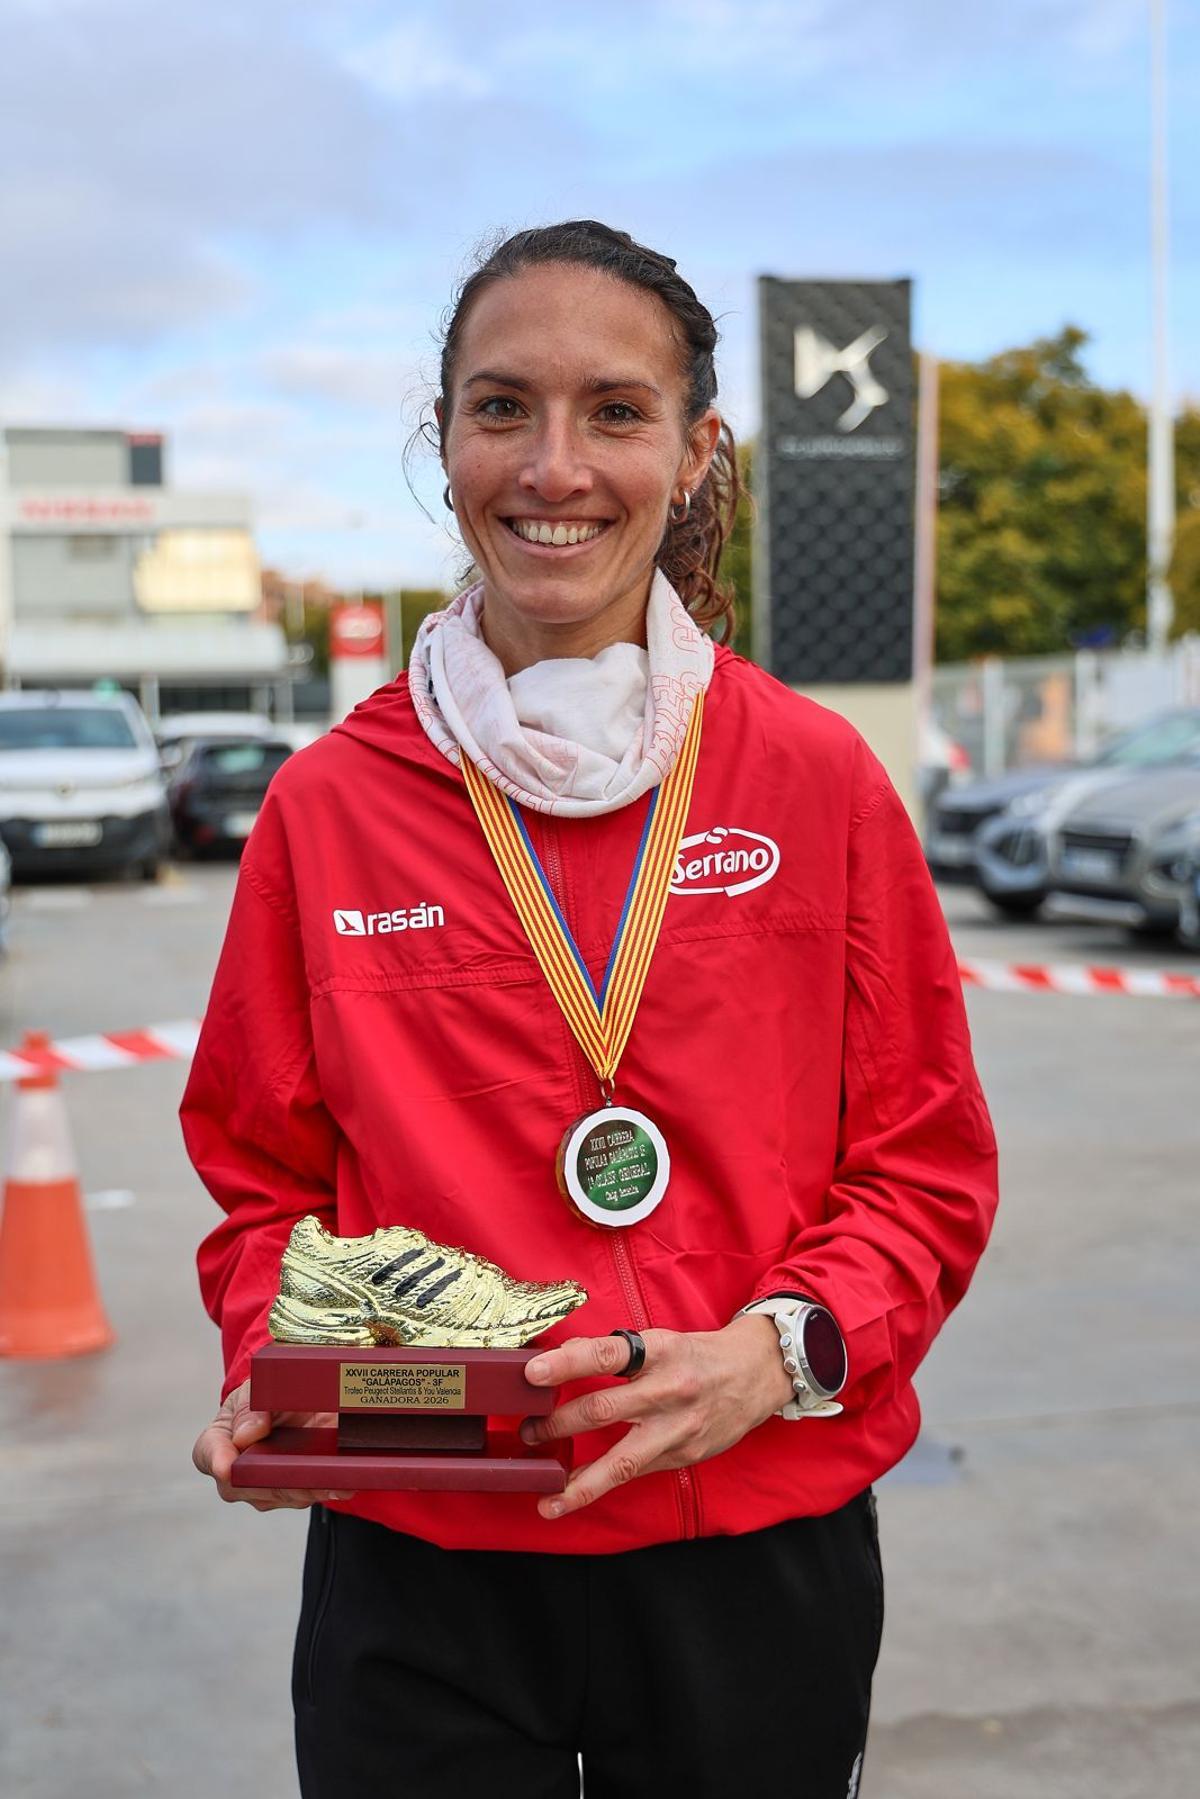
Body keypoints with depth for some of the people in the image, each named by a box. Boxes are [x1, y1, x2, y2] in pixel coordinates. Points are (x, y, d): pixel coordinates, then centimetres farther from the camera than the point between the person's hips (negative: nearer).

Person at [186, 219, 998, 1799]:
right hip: (415, 1570, 0)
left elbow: (927, 1168, 1)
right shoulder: (328, 806, -1)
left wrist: (779, 1349, -16)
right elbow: (267, 1177, 7)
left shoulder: (818, 777, -3)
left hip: (758, 1563, 1)